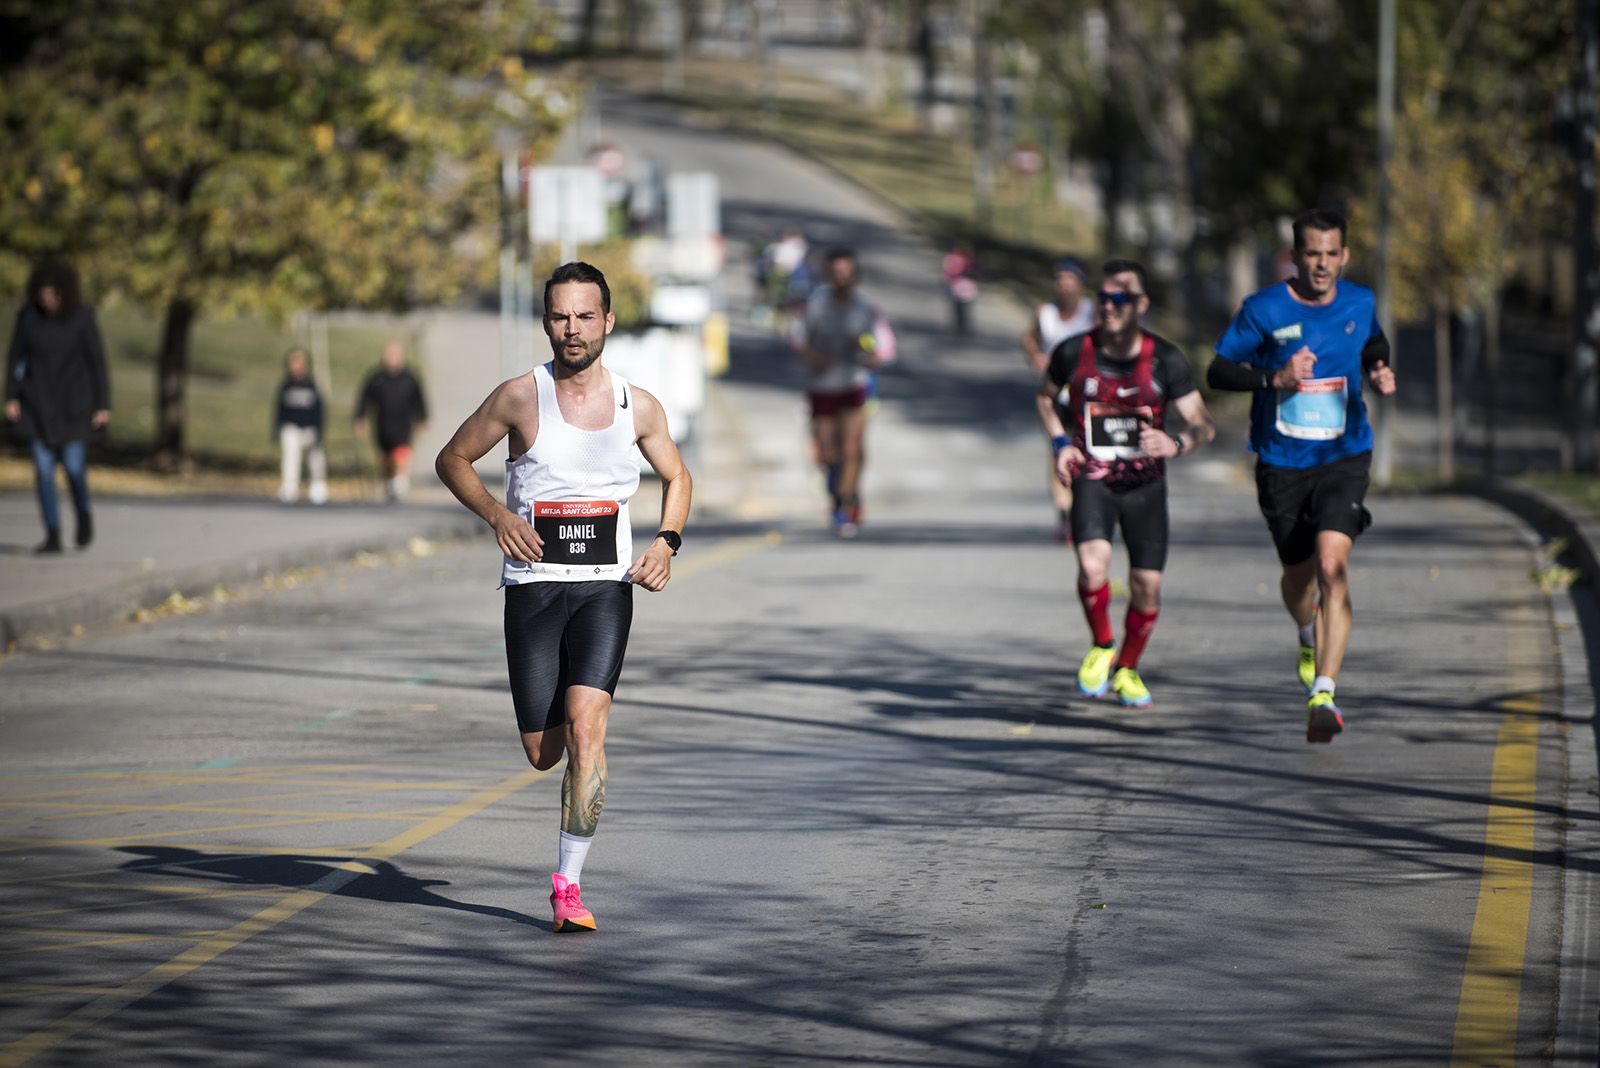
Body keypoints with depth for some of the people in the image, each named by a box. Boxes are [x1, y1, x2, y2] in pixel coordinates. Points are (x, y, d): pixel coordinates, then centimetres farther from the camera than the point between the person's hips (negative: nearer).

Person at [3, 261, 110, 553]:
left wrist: (103, 405, -8)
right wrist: (11, 398, -5)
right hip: (39, 402, 2)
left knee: (74, 464, -4)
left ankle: (83, 511, 28)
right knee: (43, 466, -5)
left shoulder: (82, 316, -12)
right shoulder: (28, 314, -7)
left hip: (74, 400, -2)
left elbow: (97, 360, -7)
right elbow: (16, 356, 1)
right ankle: (53, 536, 1)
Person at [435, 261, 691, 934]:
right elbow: (451, 460, 8)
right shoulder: (520, 398, -2)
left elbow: (676, 476, 20)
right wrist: (496, 514, -9)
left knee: (585, 725, -20)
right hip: (534, 586, 0)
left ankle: (567, 884, -16)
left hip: (606, 588, 0)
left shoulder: (638, 408, 4)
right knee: (542, 752, 1)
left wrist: (667, 541, 2)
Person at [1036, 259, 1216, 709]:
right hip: (1091, 477, -1)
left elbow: (1204, 425, -10)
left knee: (1147, 585, 1)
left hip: (1145, 482, 1)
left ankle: (1127, 669, 28)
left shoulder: (1165, 359, -10)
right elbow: (1046, 395, 15)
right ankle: (1101, 646, 2)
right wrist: (1060, 442, -2)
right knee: (1093, 565, -25)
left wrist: (1177, 444, -33)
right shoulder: (1074, 352, -7)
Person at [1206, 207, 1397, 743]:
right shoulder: (1263, 309, -9)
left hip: (1344, 459, 0)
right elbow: (1218, 372, -5)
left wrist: (1380, 371, 1)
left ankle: (1324, 693, -25)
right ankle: (1310, 638, 52)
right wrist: (1275, 379, -21)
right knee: (1298, 574, 15)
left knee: (1332, 566, -21)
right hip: (1282, 463, 0)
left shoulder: (1360, 303, 1)